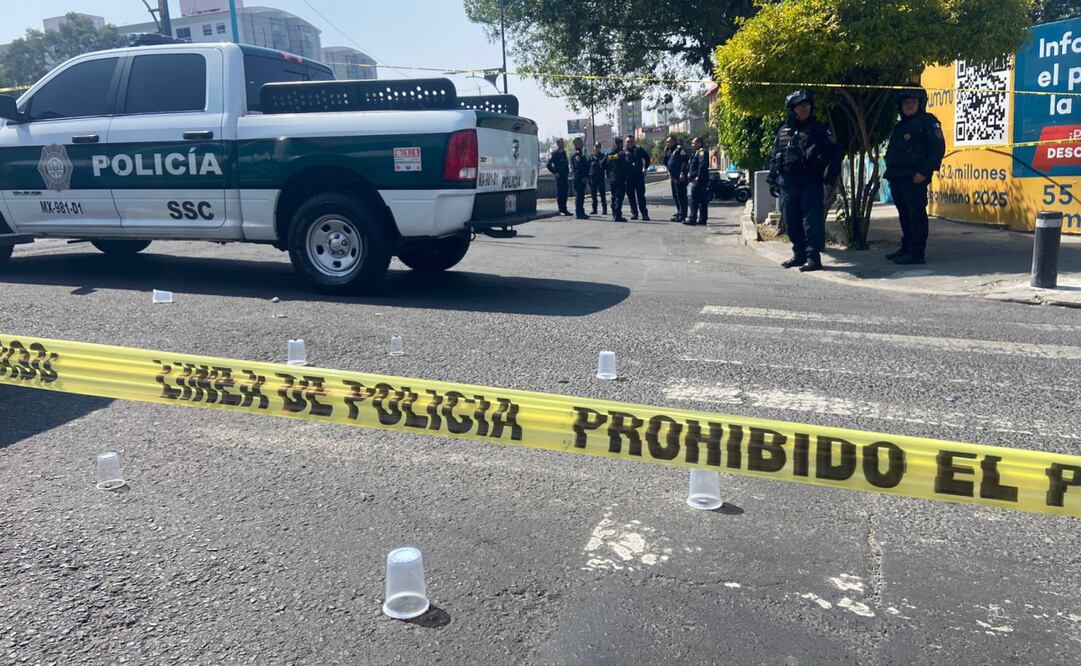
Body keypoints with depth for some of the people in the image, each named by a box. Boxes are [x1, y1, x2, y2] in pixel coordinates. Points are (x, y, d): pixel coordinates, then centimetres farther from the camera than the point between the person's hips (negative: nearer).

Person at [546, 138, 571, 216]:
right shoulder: (554, 153, -8)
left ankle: (564, 209, 13)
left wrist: (567, 171, 11)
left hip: (565, 175, 7)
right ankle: (561, 210, 0)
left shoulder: (564, 152, 13)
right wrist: (555, 172, -12)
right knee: (559, 193, -3)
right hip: (559, 176, -7)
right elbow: (549, 165, -12)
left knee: (565, 193, 8)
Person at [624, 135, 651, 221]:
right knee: (630, 196, 5)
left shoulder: (639, 149, 6)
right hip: (628, 177, 2)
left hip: (639, 175, -2)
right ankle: (634, 213, 14)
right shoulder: (623, 151, 7)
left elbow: (647, 158, 15)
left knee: (641, 195, -3)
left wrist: (645, 168, 9)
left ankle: (645, 214, -2)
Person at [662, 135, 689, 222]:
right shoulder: (670, 151, 21)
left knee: (681, 196, -10)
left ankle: (682, 215, -10)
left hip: (680, 177, -10)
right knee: (675, 196, 13)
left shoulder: (680, 149, -8)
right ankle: (679, 213, 21)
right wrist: (665, 153, 11)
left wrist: (682, 173, -24)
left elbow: (685, 161, -17)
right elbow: (665, 163, 24)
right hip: (673, 177, 10)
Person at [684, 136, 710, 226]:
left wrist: (698, 176, -25)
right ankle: (702, 219, 14)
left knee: (694, 199, -11)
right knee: (702, 200, 10)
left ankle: (692, 219, -13)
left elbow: (702, 165, -22)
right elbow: (690, 165, 26)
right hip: (695, 179, 10)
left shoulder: (702, 152, -11)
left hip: (698, 179, -10)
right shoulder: (695, 152, 21)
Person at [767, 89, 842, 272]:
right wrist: (773, 180, 12)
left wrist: (831, 174, -11)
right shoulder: (783, 131, 14)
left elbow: (834, 152, 0)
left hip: (811, 181, -4)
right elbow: (774, 158, 17)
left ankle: (813, 257, -8)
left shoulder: (817, 129, 3)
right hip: (787, 182, 5)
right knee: (791, 219, 8)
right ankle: (799, 254, 20)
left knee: (812, 219, -9)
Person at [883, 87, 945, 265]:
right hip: (897, 177, 9)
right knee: (904, 215, 13)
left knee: (916, 215, -8)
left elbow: (938, 148, -11)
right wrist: (891, 174, 15)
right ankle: (906, 248, 21)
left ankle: (917, 253, -7)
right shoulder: (900, 125, 22)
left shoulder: (927, 122, -4)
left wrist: (924, 172, -18)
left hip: (914, 178, -9)